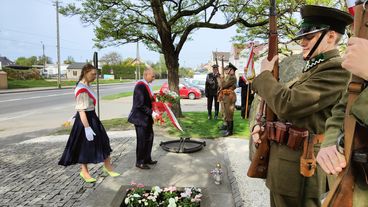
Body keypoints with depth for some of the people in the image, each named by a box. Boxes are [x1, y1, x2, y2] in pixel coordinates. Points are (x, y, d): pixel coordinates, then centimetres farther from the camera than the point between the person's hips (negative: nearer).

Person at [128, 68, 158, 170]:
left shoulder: (146, 85, 8)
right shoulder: (140, 86, -20)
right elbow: (140, 105, -23)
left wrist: (152, 112, 6)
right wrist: (151, 113, -21)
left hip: (146, 117, 9)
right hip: (140, 117, -9)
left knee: (149, 137, 16)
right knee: (142, 140, 2)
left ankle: (147, 159, 30)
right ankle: (139, 162, 17)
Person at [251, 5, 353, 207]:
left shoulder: (336, 70, -16)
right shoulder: (314, 69, 14)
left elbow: (287, 104, -27)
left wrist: (265, 74, -11)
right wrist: (263, 126, 2)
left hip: (298, 164, -9)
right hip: (286, 156, 9)